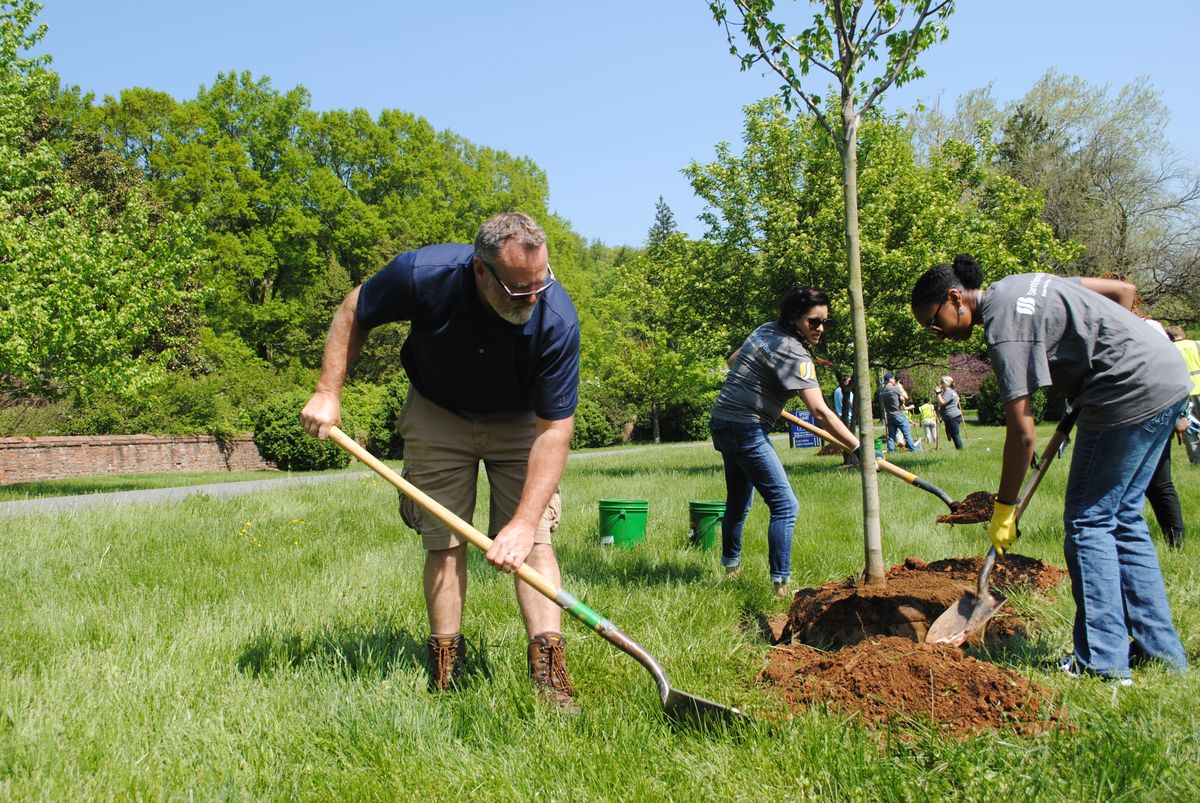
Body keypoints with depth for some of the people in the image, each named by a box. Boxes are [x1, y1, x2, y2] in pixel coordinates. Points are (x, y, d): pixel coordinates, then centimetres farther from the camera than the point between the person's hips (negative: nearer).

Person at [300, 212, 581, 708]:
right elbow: (354, 312, -10)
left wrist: (524, 522, -38)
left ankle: (548, 668, -11)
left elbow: (555, 429, -31)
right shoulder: (424, 274, -32)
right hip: (437, 413, 1)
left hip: (520, 421, -1)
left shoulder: (557, 319, -34)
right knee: (443, 540, -1)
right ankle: (445, 668, 8)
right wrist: (328, 392, -15)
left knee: (534, 537, -13)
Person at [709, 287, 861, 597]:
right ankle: (781, 584, -11)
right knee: (785, 505, -9)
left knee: (738, 500, 23)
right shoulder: (794, 353, -18)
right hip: (746, 429, -10)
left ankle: (731, 566, 38)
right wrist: (859, 449, -25)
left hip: (723, 423, 10)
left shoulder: (766, 330, 9)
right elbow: (820, 412, -25)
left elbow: (733, 361, 26)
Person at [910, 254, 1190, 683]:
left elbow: (1023, 433, -16)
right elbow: (1123, 289, 19)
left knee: (1088, 520, -4)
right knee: (1123, 517, 14)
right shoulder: (1024, 284, 13)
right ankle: (1159, 645, 18)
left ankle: (1103, 660, -2)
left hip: (1134, 390, -10)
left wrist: (1004, 509, -7)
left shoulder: (1003, 325, -15)